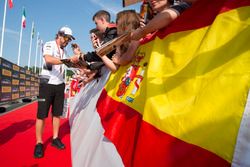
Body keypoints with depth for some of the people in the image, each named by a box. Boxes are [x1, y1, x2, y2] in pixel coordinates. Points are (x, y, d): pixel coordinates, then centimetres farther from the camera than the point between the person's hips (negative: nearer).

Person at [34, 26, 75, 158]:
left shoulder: (64, 51, 17)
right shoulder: (49, 45, -7)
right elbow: (48, 59, -26)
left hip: (59, 85, 7)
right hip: (47, 84, -6)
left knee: (57, 113, 10)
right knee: (41, 115, -4)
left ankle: (55, 139, 20)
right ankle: (39, 143, 6)